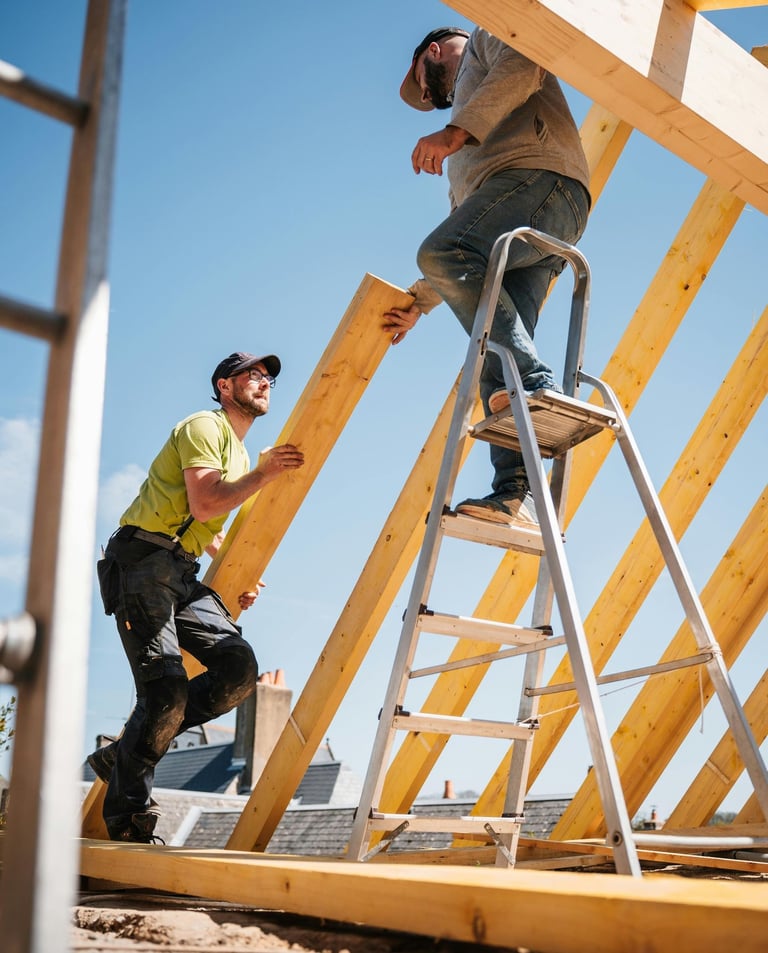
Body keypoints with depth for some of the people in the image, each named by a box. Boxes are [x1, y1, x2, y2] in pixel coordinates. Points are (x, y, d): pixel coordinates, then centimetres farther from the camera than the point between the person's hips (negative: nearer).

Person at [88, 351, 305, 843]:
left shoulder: (241, 455, 24)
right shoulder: (205, 426, -4)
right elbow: (204, 505, -17)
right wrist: (265, 473, -10)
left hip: (183, 573, 9)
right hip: (142, 559, -9)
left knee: (240, 667, -10)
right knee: (167, 687, -17)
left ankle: (125, 753, 1)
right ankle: (126, 812, 0)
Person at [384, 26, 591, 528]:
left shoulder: (484, 40, 24)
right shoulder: (465, 161, 43)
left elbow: (523, 66, -2)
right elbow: (464, 243, 40)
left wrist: (456, 131, -9)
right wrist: (417, 303, 38)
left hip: (540, 177, -8)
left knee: (443, 253, -30)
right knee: (495, 360, -8)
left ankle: (537, 383, -38)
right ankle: (517, 495, -21)